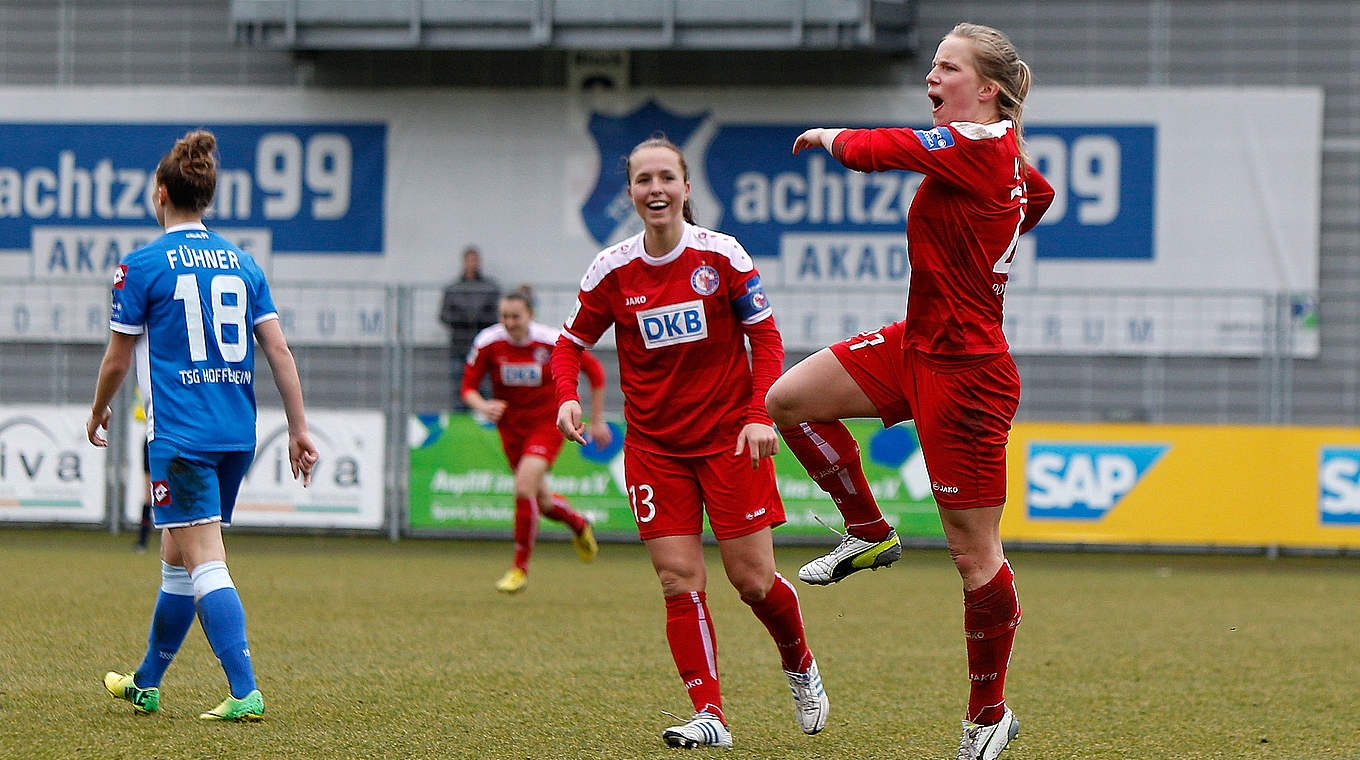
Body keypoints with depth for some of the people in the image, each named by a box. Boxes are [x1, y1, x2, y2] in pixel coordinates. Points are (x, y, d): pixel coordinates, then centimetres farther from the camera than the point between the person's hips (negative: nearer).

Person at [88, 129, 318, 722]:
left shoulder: (143, 266, -5)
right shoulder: (241, 262, 10)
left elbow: (117, 361, 0)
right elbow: (279, 350, 5)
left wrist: (99, 411, 19)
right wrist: (299, 429, 8)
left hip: (179, 434, -7)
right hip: (237, 432, 7)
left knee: (204, 562, -11)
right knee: (176, 556, 19)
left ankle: (245, 692, -22)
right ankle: (146, 683, 31)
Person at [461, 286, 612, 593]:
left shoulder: (552, 341, -17)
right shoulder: (488, 343, -12)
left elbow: (595, 371, -3)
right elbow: (468, 386, -4)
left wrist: (597, 420, 0)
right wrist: (483, 406, -27)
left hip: (547, 423, -4)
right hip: (510, 426, 4)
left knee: (524, 487, -24)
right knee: (542, 501, 11)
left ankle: (520, 567, -8)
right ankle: (578, 524, 48)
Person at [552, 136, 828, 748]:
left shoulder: (722, 256, -7)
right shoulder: (613, 271, -2)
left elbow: (766, 337, -1)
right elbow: (572, 341, 9)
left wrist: (761, 416, -13)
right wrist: (567, 395, -11)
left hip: (730, 437, -2)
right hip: (653, 445, 2)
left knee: (752, 581, -2)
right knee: (679, 582, -8)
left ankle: (799, 664, 28)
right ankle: (709, 715, -5)